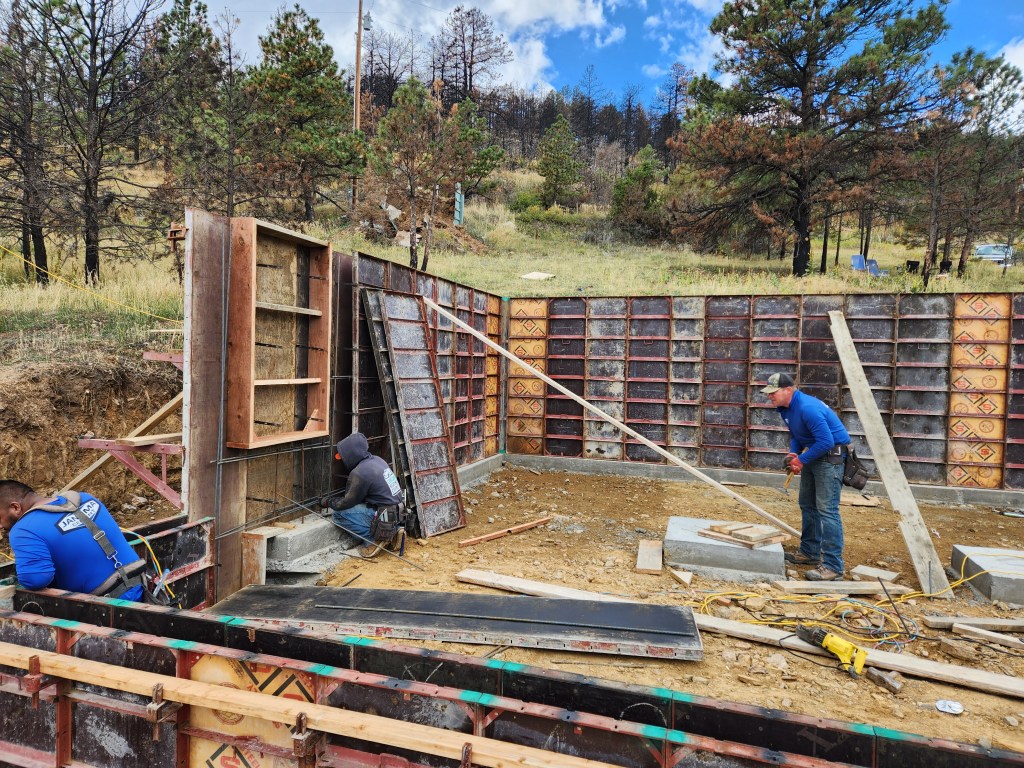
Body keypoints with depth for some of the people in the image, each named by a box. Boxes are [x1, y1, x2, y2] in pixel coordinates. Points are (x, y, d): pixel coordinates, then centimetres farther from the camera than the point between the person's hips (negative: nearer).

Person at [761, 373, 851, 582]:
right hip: (813, 454, 11)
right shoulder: (785, 408, 4)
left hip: (831, 455, -11)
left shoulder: (807, 408, -27)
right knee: (807, 504, 17)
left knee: (826, 509, -14)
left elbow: (826, 441, -29)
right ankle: (809, 552, 29)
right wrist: (793, 453, -1)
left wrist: (801, 460, -20)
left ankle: (833, 566, -12)